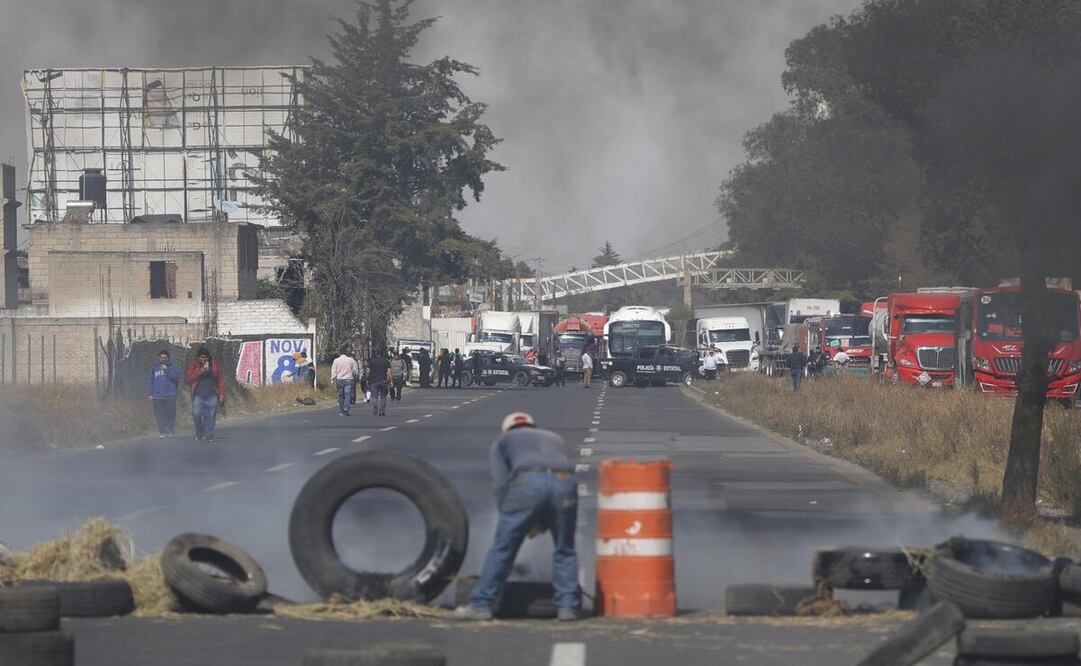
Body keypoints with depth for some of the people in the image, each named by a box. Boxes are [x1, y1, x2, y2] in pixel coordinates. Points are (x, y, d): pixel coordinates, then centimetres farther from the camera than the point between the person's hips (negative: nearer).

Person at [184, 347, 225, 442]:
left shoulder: (215, 365, 7)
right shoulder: (193, 365, 4)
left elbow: (221, 380, 8)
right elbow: (187, 378, -6)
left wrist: (221, 394, 2)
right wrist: (199, 372, -16)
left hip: (212, 396, 1)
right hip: (198, 395, -1)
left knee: (210, 416, -1)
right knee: (196, 414, -8)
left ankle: (209, 435, 7)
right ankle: (199, 433, 13)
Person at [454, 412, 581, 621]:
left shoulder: (501, 442, 30)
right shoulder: (555, 439, 40)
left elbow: (501, 484, 15)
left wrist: (507, 516, 22)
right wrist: (543, 523, 34)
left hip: (527, 485, -3)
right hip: (565, 484, 3)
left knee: (502, 549, 6)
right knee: (565, 551, 19)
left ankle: (480, 605, 7)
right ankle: (568, 605, 12)